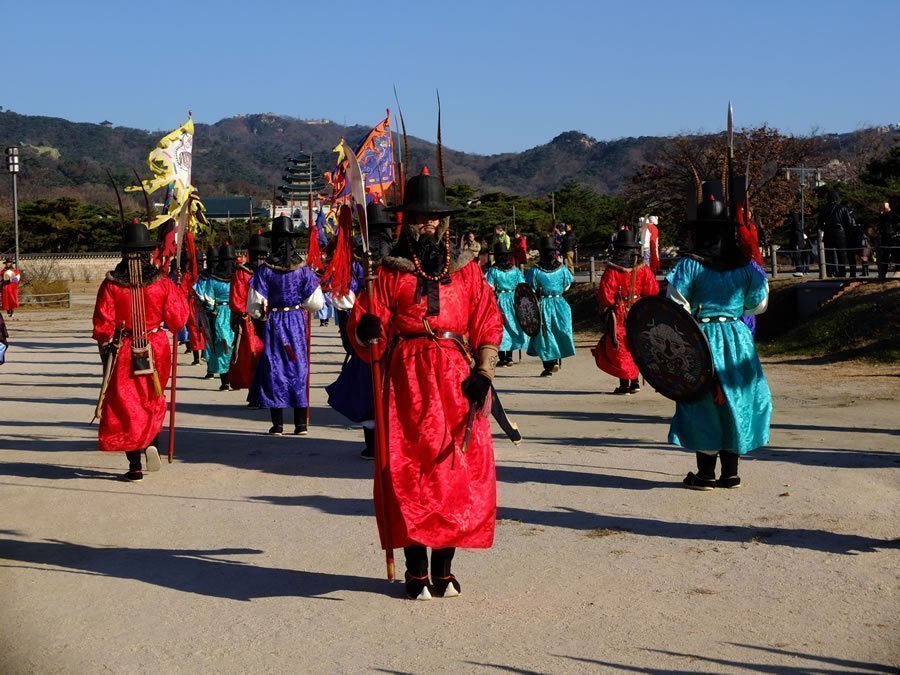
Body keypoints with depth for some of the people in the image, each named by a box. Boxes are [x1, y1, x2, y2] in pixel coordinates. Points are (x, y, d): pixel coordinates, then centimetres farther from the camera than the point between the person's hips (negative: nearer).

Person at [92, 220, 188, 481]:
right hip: (156, 350, 1)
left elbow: (102, 325, -7)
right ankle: (151, 443, 2)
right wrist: (179, 295, 12)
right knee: (153, 400, 23)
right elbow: (177, 320, -5)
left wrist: (105, 346, 9)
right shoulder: (162, 283, -8)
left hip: (123, 352, -1)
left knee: (126, 405, 7)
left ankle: (135, 466, 8)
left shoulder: (111, 284, -10)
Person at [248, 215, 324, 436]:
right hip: (297, 322, 1)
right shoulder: (303, 270, -5)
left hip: (272, 323, -1)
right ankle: (301, 423, 9)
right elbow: (316, 303, -4)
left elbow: (255, 305, -8)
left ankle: (277, 424, 6)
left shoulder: (264, 270, -9)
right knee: (298, 368, 9)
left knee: (274, 368, 6)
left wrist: (259, 316, 13)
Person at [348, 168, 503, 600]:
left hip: (458, 380, 1)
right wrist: (365, 332, -20)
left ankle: (443, 568, 11)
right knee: (408, 472, -4)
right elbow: (370, 339, 3)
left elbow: (488, 325, 7)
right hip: (407, 379, -1)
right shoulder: (389, 272, 8)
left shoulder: (466, 270, 12)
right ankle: (416, 570, 7)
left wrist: (484, 372, -7)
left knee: (462, 471, -2)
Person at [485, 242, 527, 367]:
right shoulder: (515, 270, 1)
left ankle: (502, 359, 1)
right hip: (513, 300, 3)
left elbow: (490, 288, -11)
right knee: (511, 326, 13)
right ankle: (509, 357, 15)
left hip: (499, 300, -3)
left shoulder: (493, 270, -8)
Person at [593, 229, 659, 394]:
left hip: (619, 314, -4)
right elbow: (653, 290, 0)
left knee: (620, 349, 4)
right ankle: (635, 382, 17)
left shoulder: (612, 270, -13)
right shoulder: (643, 268, -3)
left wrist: (609, 305, 6)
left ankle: (624, 384, 4)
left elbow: (604, 295, -14)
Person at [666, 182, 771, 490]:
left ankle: (706, 473, 10)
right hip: (737, 340, 4)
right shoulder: (744, 264, 0)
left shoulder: (689, 265, -11)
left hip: (701, 338, -3)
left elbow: (676, 307, -13)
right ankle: (731, 472, 17)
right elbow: (758, 304, 9)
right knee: (733, 401, 13)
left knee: (703, 404, 5)